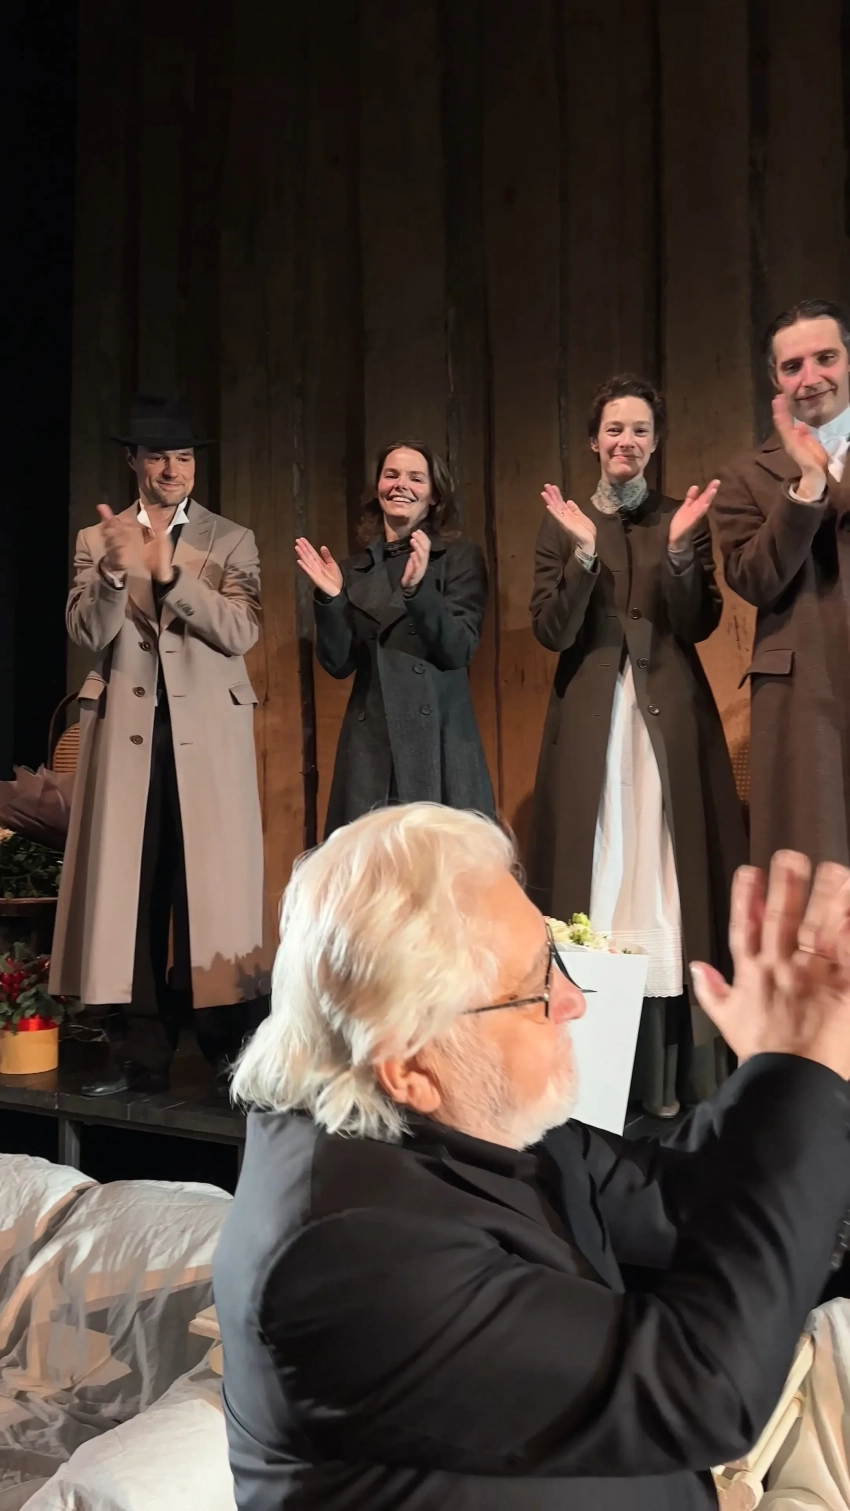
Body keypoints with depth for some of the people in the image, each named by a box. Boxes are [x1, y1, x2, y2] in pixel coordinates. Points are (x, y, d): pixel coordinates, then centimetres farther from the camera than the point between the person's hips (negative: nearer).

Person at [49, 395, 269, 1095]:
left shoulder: (232, 540, 9)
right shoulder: (97, 539, 13)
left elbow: (242, 633, -5)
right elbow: (87, 633, 0)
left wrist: (170, 574, -15)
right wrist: (115, 571, -18)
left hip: (208, 732, -1)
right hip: (125, 732, 2)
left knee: (214, 884, -2)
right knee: (128, 887, 0)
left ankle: (234, 1045, 8)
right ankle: (141, 1052, 7)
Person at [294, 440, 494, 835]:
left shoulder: (461, 557, 3)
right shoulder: (355, 570, 13)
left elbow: (459, 651, -8)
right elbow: (339, 664, 6)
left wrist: (417, 588, -21)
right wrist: (330, 599, -8)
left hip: (439, 742, -3)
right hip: (370, 745, 3)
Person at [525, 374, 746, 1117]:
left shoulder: (683, 518, 9)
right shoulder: (563, 523, 7)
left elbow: (701, 624, -1)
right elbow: (552, 632, -3)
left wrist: (680, 550, -15)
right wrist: (584, 553, -15)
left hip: (670, 712, 1)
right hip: (591, 715, 0)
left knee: (668, 860, -1)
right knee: (600, 860, -1)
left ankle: (676, 1064, 8)